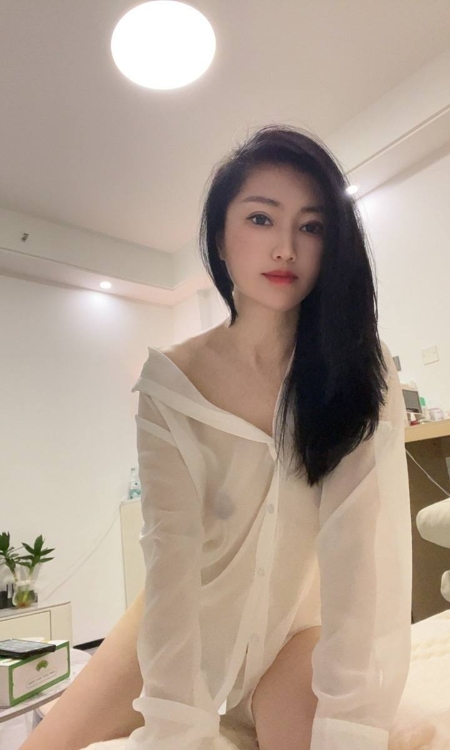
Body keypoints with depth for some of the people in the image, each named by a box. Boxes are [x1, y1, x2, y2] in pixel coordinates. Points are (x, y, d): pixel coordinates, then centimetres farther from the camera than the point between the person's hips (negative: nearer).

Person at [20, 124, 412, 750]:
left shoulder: (361, 371, -17)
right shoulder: (170, 381, -17)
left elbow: (363, 544, -26)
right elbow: (171, 544, -24)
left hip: (303, 614, 0)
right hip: (193, 611, 1)